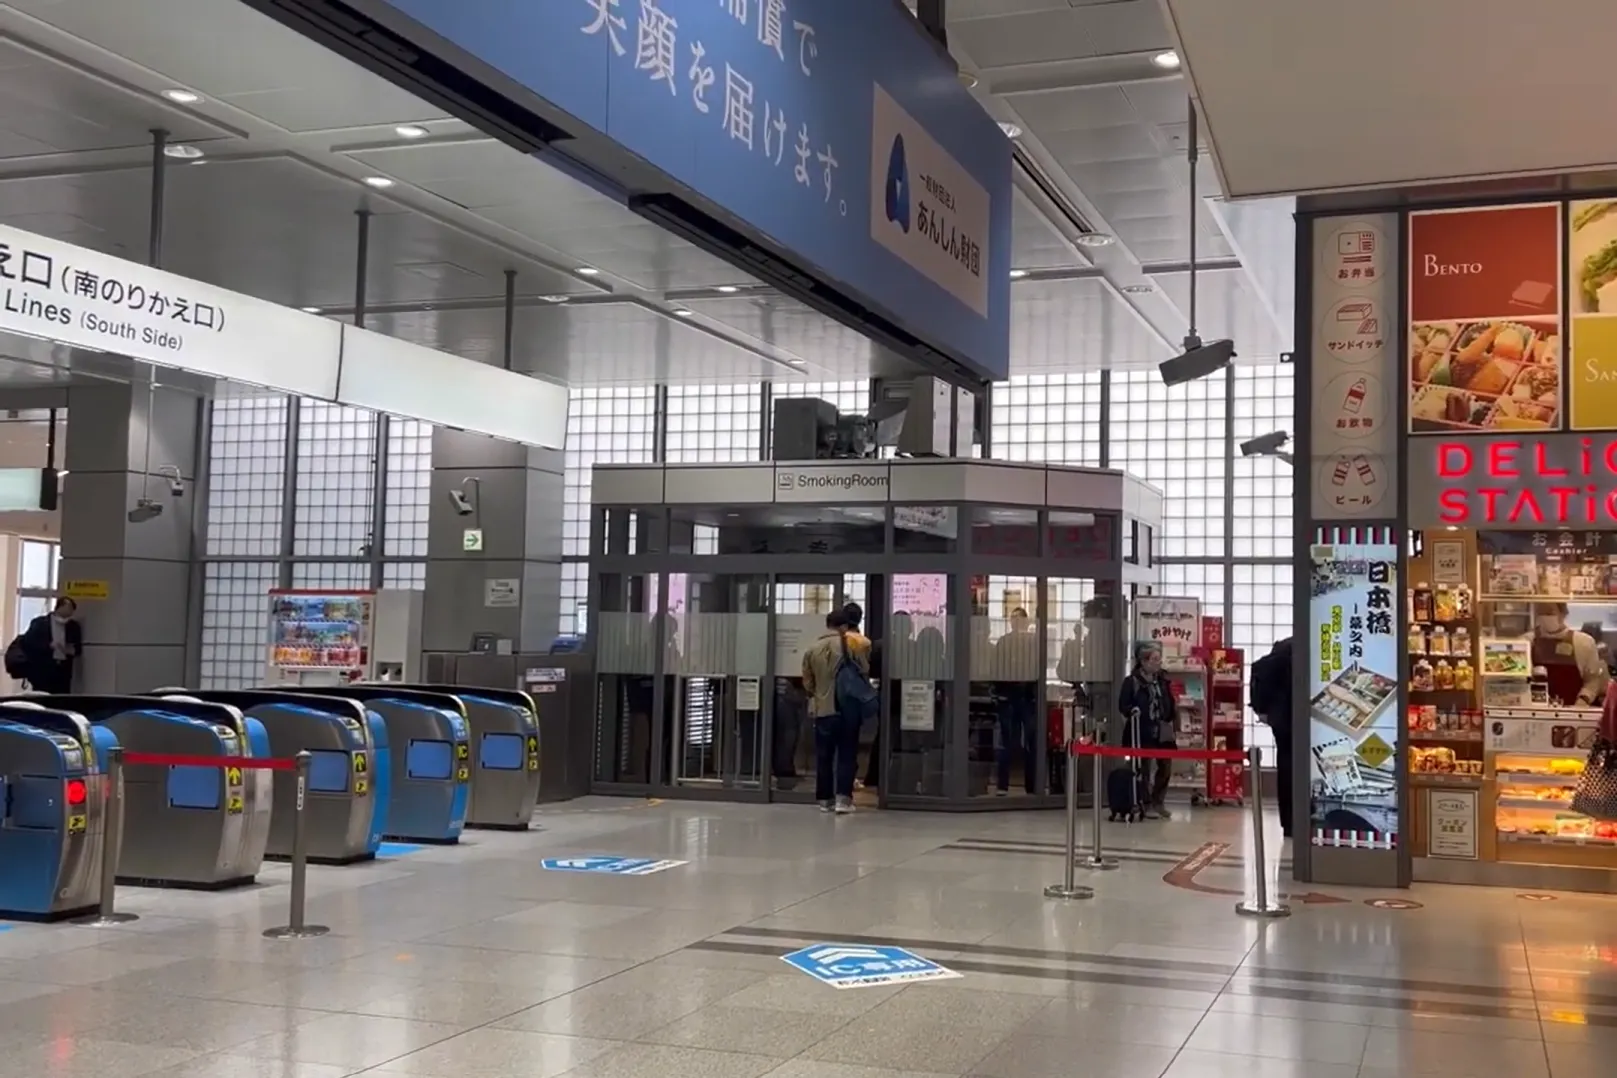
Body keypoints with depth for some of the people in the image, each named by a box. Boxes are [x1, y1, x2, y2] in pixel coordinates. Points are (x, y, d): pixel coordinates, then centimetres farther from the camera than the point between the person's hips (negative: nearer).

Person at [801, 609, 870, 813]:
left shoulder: (812, 649, 3)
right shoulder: (851, 644, -5)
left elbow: (807, 683, 8)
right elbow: (864, 671, 1)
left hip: (822, 709, 2)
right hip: (848, 708, -2)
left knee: (824, 756, 9)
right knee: (846, 755, 3)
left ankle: (825, 799, 13)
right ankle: (843, 798, -5)